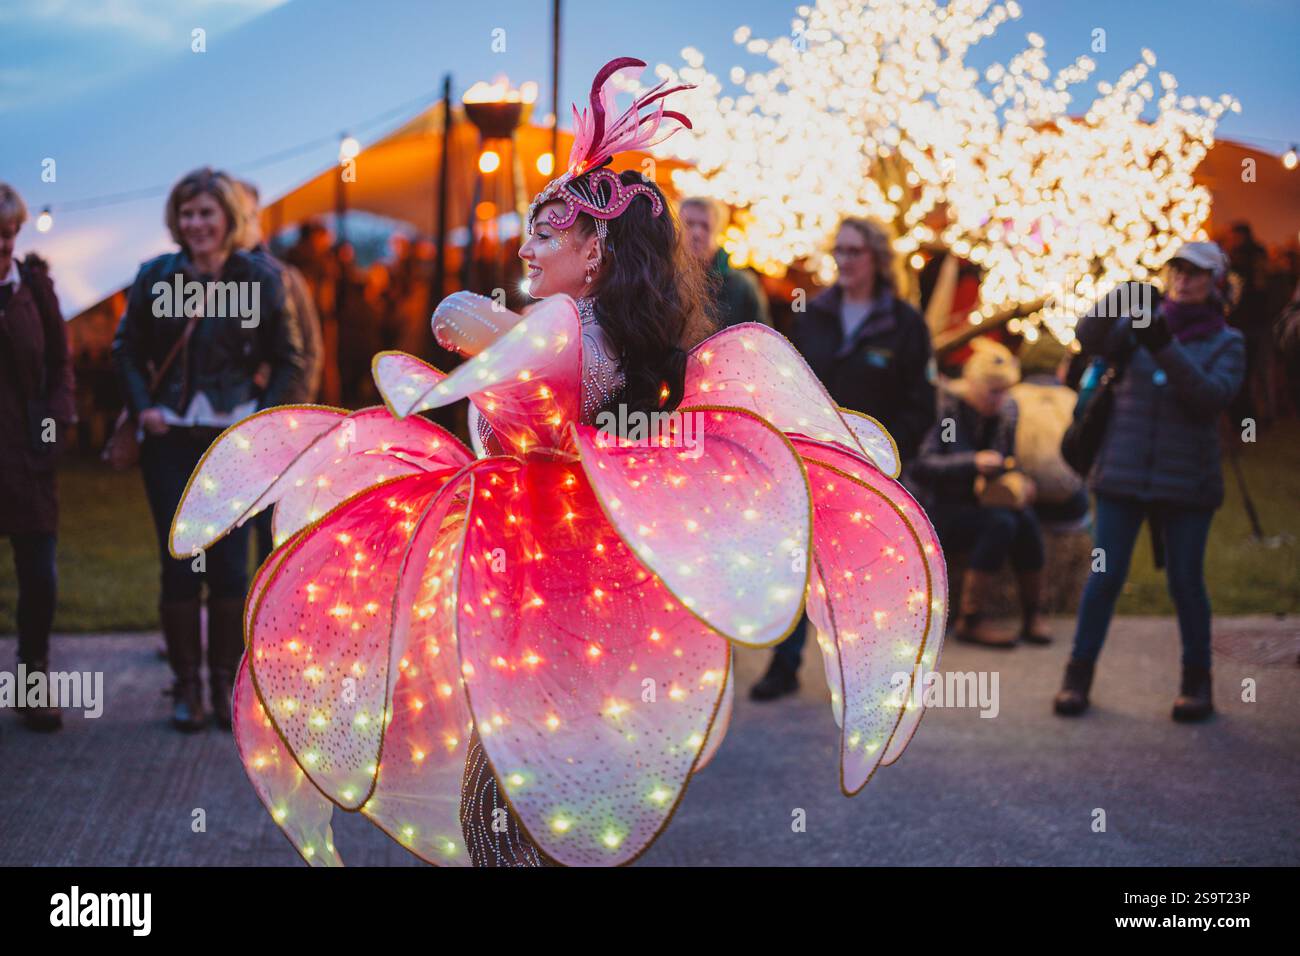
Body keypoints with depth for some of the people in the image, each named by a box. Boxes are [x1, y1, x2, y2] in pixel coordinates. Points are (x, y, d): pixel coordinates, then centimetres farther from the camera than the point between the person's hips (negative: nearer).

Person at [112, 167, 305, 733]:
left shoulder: (259, 279, 1)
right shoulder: (155, 277, 4)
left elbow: (289, 361, 6)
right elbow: (126, 350, 12)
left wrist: (264, 416, -6)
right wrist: (142, 407, -2)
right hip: (170, 441, 1)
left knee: (230, 567, -1)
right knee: (179, 565, 0)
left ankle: (225, 682, 11)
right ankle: (186, 685, 10)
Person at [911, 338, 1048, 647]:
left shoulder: (1006, 410, 5)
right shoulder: (945, 408, -14)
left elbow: (1007, 461, 17)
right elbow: (919, 468, -24)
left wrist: (1013, 484, -7)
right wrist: (973, 463, -33)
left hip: (978, 505, 6)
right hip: (938, 513, -6)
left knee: (1026, 519, -25)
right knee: (1000, 523, -32)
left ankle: (1032, 615, -15)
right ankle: (970, 621, -27)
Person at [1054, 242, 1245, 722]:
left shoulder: (1226, 343, 2)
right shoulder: (1139, 322, 5)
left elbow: (1214, 397, -15)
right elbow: (1091, 339, -12)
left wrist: (1166, 348, -25)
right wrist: (1113, 303, -31)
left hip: (1186, 481, -1)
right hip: (1123, 473, 1)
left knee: (1186, 582, 2)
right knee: (1105, 575, -1)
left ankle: (1197, 682, 17)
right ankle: (1078, 675, 9)